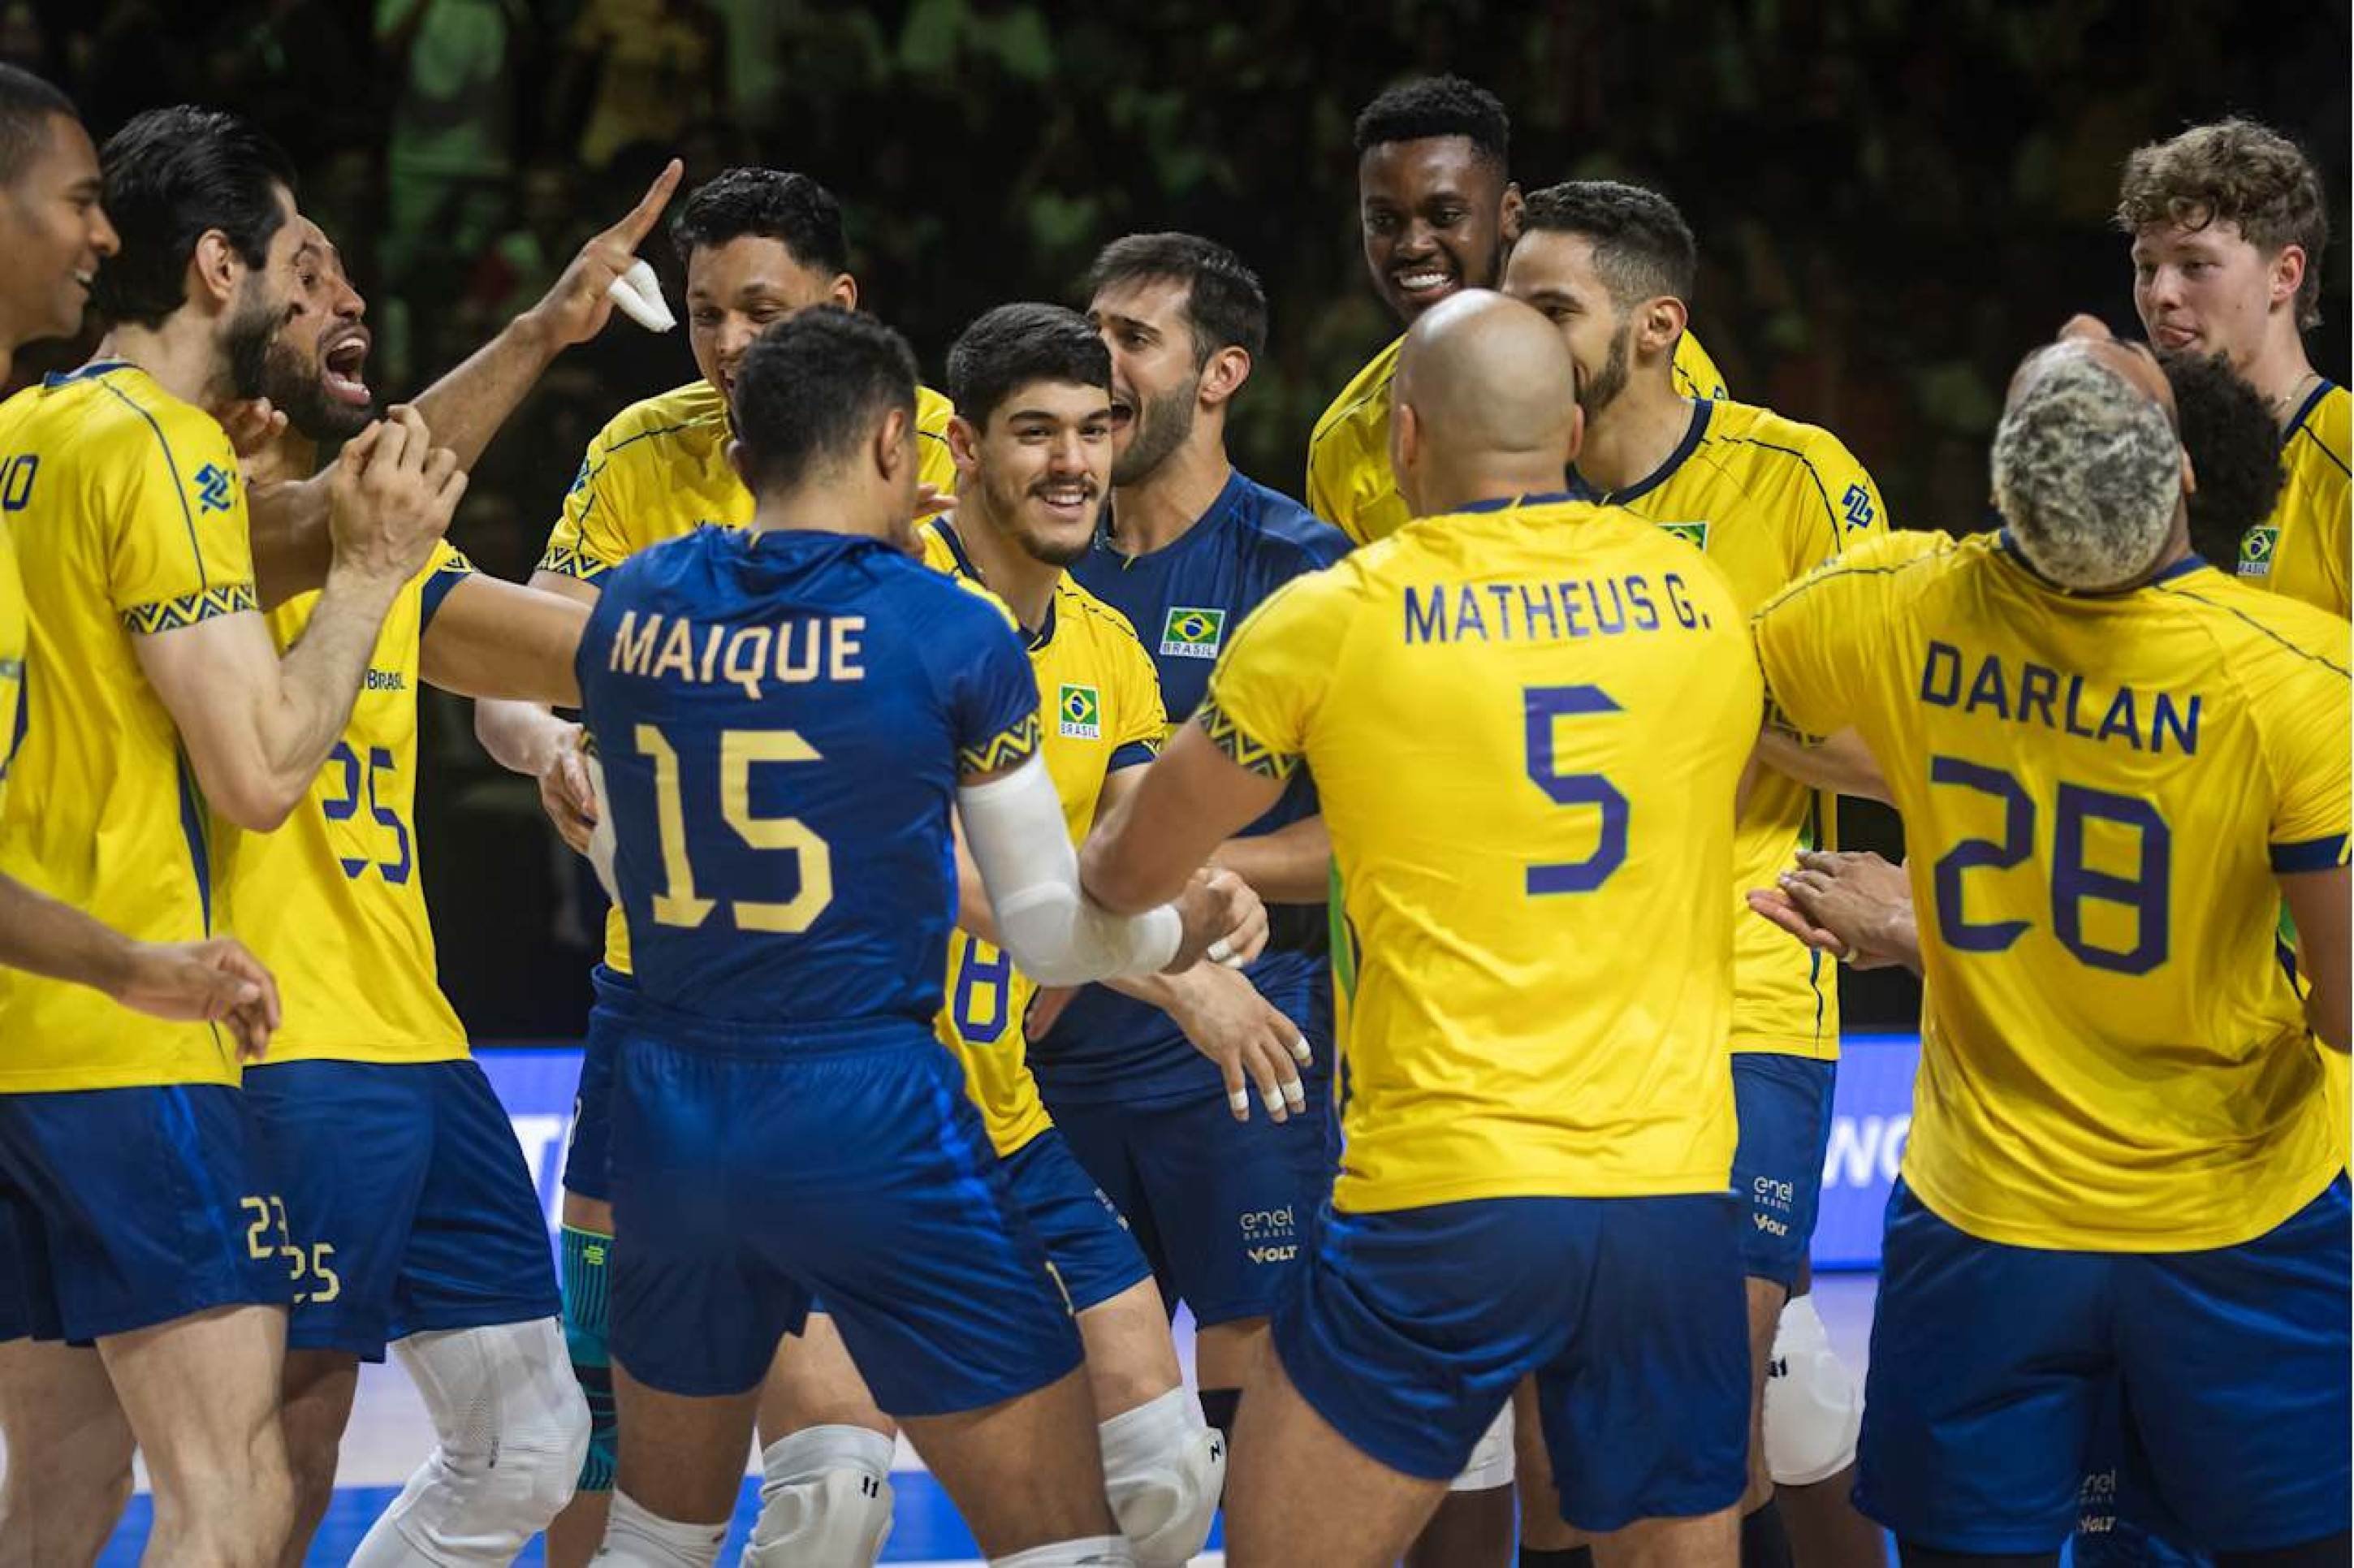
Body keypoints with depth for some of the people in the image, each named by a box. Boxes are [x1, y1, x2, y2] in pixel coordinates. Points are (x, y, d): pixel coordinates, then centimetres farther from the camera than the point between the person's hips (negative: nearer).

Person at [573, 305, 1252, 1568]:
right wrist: (1178, 930, 19)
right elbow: (1051, 936, -2)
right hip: (868, 1122, -5)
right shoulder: (950, 632, -8)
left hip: (668, 1119, 5)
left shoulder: (634, 603, 4)